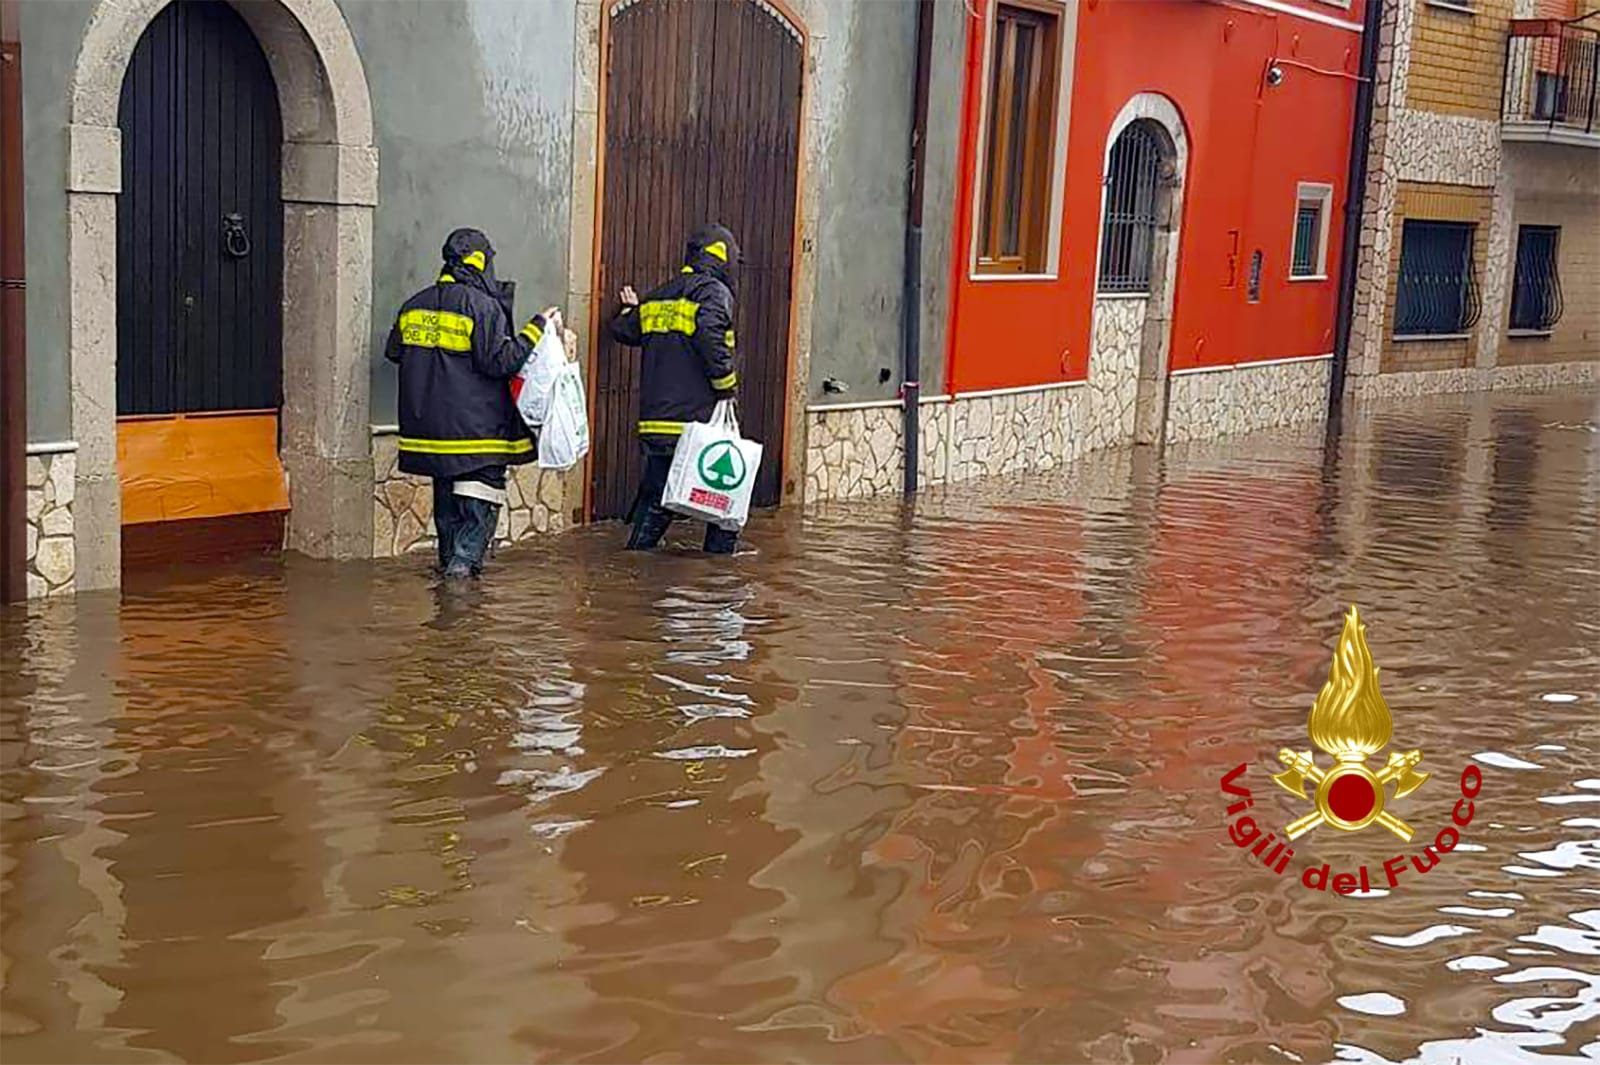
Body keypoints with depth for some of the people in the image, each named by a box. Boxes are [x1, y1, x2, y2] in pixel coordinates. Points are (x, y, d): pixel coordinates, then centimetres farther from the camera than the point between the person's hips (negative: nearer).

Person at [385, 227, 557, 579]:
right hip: (477, 428, -7)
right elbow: (500, 360, -18)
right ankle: (464, 560, -11)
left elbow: (394, 352, 17)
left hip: (429, 426, 7)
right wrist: (537, 328, -10)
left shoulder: (415, 305, 8)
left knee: (446, 497, 17)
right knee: (481, 499, 0)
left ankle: (450, 560, 22)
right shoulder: (483, 306, -14)